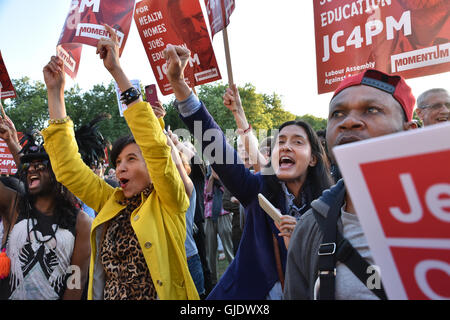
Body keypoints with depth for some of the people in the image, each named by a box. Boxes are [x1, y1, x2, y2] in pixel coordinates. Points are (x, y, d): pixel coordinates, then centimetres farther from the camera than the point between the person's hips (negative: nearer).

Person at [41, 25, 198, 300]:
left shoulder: (168, 204, -4)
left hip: (163, 295, -4)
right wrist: (55, 93, 6)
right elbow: (68, 167, 8)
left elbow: (156, 145, -17)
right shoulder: (112, 204, 9)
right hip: (107, 295, 4)